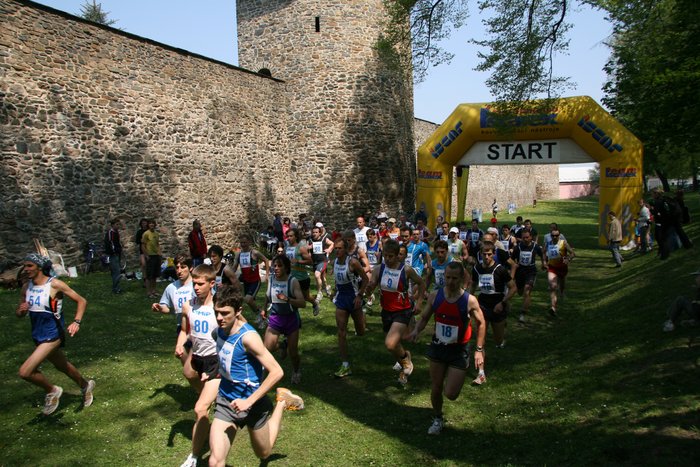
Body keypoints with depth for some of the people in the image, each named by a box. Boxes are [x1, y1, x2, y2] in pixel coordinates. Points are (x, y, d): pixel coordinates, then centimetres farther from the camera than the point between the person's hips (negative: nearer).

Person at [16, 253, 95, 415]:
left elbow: (82, 301, -11)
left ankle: (52, 391, 9)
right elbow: (18, 314, 10)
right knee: (62, 366, 24)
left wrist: (77, 322, -23)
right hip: (38, 336, 7)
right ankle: (85, 386, 49)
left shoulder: (55, 284, -17)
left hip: (53, 335, -7)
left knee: (25, 372, -16)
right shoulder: (26, 287, 1)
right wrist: (21, 310, -14)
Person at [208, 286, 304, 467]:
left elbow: (277, 372, -28)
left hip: (252, 404, -4)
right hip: (226, 401, 5)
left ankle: (282, 402, 36)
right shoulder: (220, 329, -6)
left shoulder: (247, 336, -27)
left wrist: (249, 401, -27)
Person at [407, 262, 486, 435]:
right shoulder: (435, 296, -9)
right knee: (435, 389, 12)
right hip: (438, 348, 3)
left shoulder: (469, 301, -17)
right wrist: (417, 330, -18)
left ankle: (453, 380, 30)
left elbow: (481, 323, -2)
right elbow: (424, 317, 3)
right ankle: (437, 419, 39)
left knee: (450, 394, -5)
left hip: (458, 351, -3)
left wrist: (479, 350, -4)